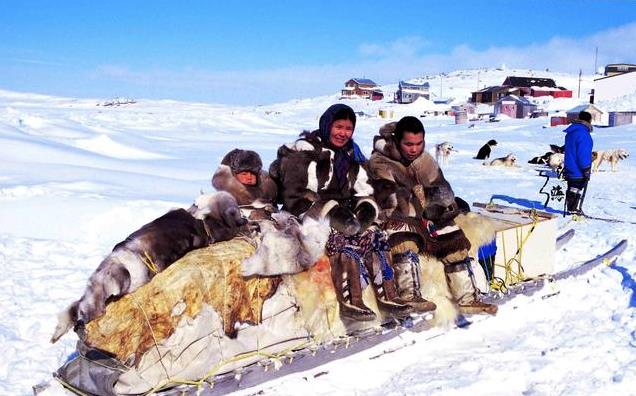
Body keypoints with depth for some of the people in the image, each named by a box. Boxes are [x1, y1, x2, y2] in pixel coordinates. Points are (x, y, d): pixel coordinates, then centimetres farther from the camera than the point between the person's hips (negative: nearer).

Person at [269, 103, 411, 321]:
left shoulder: (352, 156, 16)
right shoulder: (304, 151, -7)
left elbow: (364, 192, 16)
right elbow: (295, 196, -16)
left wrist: (366, 209, -9)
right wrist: (331, 212, -25)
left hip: (341, 212, 6)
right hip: (308, 216, -6)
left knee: (371, 235, -18)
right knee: (342, 238, -31)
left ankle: (386, 294, -17)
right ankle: (350, 300, -34)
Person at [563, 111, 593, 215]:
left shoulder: (571, 132, 12)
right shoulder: (583, 134, -19)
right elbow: (583, 154, -21)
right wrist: (586, 169, -16)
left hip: (570, 168, 9)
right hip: (579, 170, -9)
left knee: (572, 189, 15)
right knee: (578, 189, -2)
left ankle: (570, 208, 22)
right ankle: (574, 209, 1)